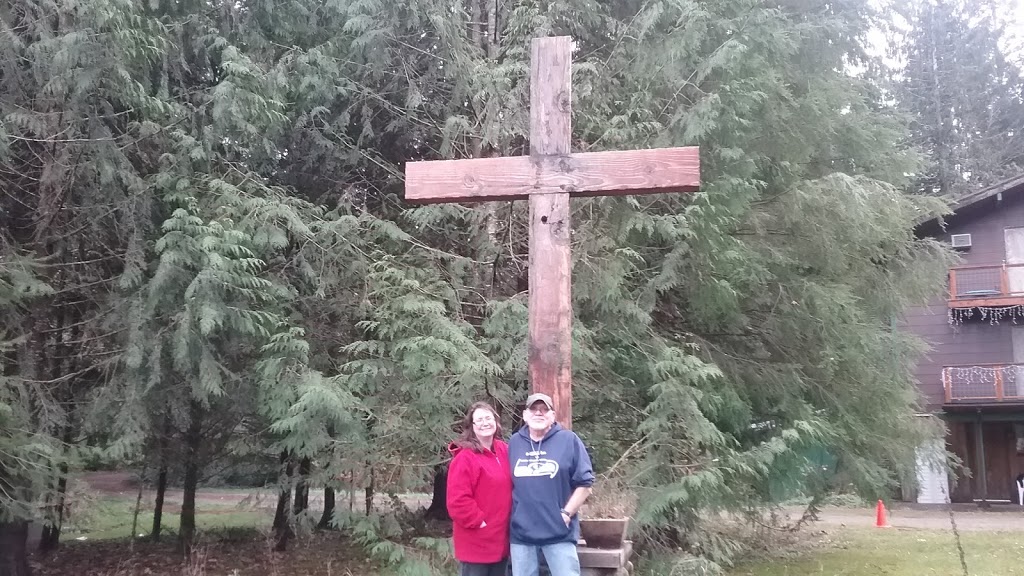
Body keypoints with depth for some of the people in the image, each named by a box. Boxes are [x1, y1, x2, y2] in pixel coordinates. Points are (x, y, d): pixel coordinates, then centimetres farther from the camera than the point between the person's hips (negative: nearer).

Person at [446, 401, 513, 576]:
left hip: (500, 540, 7)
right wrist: (479, 521, -16)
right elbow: (458, 500, -20)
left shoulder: (504, 451, 8)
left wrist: (512, 519, 9)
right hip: (476, 543, -7)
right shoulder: (465, 457, -15)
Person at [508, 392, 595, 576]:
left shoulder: (569, 440, -3)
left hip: (559, 533, -3)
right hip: (521, 533, 3)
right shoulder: (514, 443, 8)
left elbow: (585, 483, -3)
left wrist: (566, 513, -9)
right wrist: (511, 514, 7)